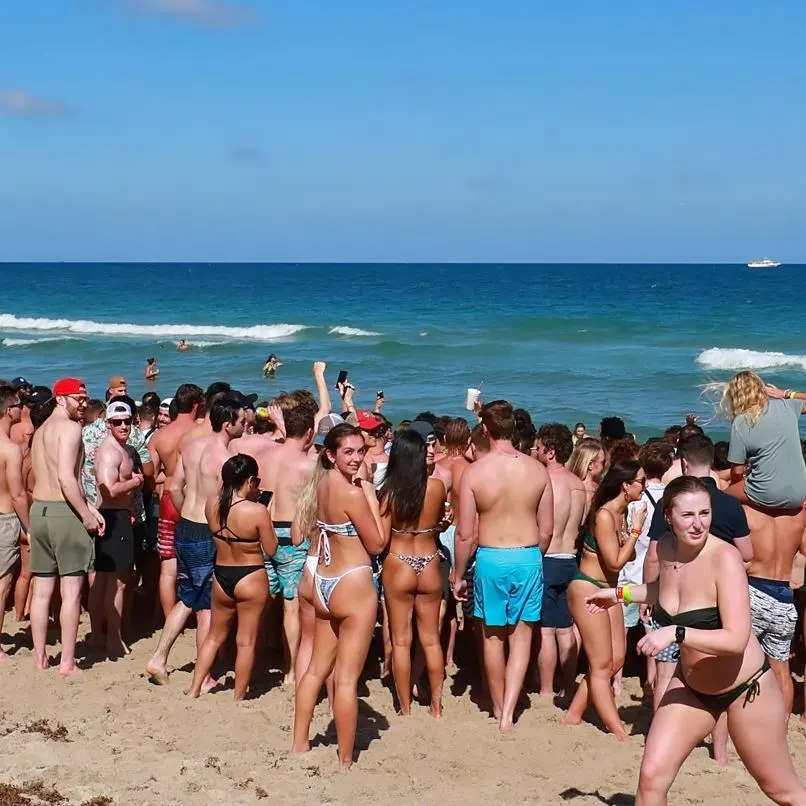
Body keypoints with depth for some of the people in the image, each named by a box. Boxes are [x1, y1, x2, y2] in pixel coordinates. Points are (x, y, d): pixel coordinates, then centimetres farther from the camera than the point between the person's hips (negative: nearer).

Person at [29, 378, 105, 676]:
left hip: (38, 509, 8)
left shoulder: (40, 431, 17)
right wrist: (87, 514, -14)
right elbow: (65, 476, -20)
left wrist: (86, 505, 12)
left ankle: (40, 658, 18)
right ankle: (67, 663, -1)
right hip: (64, 511, -8)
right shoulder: (70, 427, -10)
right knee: (71, 590, -2)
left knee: (41, 589, 12)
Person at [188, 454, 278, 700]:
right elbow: (271, 550, -12)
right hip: (250, 578, -5)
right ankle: (239, 697, 18)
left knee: (214, 636, 22)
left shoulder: (211, 504, -7)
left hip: (221, 576, 5)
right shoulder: (257, 511, -22)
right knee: (246, 642, 9)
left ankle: (194, 689, 24)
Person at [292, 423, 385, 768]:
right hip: (353, 585, -8)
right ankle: (345, 760, 5)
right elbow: (376, 544, -12)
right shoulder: (353, 493, -19)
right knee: (347, 677, -1)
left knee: (317, 668, 20)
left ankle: (299, 744, 28)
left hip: (323, 582, 8)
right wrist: (371, 496, -8)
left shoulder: (323, 485, 5)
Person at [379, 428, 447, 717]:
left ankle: (406, 709, 12)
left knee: (401, 641, 8)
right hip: (429, 565, 2)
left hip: (398, 566, -2)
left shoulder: (389, 491, -12)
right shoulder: (437, 487, -9)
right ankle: (436, 705, 18)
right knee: (431, 639, 15)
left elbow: (381, 539, -11)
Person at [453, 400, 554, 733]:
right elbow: (547, 529, 4)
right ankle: (509, 711, -3)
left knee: (493, 635, 14)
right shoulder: (537, 470, -4)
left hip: (491, 557, -1)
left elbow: (464, 533, -7)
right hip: (529, 556, 1)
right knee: (521, 634, 9)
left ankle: (499, 708, 27)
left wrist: (458, 574, 5)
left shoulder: (474, 472, -10)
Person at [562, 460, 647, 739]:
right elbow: (615, 561, -21)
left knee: (616, 660, 11)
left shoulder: (622, 514, 6)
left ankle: (573, 715, 21)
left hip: (607, 590, 10)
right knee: (601, 665, -4)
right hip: (587, 588, -10)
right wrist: (636, 530, -14)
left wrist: (633, 528, -7)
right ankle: (619, 733, -1)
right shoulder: (604, 516, -20)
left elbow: (627, 557, 7)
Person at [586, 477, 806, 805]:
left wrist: (676, 633, -36)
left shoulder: (725, 558, -25)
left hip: (746, 689, -5)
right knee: (651, 777, -3)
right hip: (691, 687, 6)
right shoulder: (666, 550, -6)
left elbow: (737, 640, -31)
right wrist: (620, 593, 18)